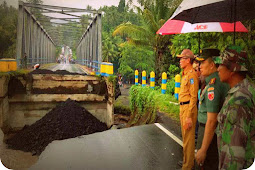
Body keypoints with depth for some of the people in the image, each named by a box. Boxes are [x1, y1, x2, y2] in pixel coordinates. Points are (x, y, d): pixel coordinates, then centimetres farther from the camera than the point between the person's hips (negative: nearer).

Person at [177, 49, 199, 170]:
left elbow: (193, 97, -21)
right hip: (183, 107, 10)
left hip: (188, 108, -10)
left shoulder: (191, 75, -17)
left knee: (188, 137, -1)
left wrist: (189, 116, -23)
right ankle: (187, 160, 37)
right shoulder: (185, 74, 14)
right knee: (185, 136, 21)